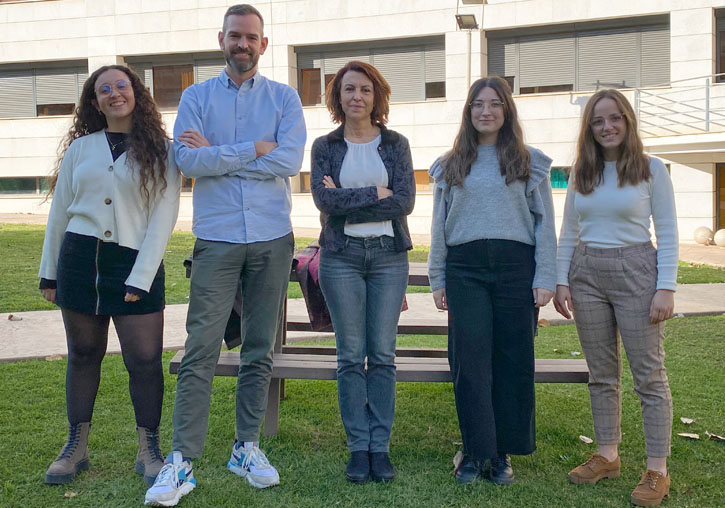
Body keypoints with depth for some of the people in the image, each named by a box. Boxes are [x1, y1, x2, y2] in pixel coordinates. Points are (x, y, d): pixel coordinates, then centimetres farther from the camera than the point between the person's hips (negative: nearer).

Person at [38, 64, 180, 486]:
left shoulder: (161, 150, 0)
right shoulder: (80, 149, 9)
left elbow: (164, 217, -5)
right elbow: (59, 212, 13)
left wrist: (141, 276, -12)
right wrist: (49, 272, 11)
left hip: (135, 262, -3)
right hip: (80, 260, 3)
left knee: (145, 360, -4)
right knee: (83, 355, 11)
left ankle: (149, 451, 12)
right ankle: (77, 447, 24)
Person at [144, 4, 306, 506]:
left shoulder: (284, 98, 8)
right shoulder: (197, 97, 8)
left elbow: (290, 160, -10)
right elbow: (189, 160, -8)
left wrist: (216, 155, -9)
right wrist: (254, 149, -9)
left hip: (273, 239, 1)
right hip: (217, 239, -1)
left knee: (260, 350, 8)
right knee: (201, 351, -5)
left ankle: (247, 446, 21)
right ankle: (182, 461, 1)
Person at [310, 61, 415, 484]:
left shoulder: (396, 144, 8)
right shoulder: (325, 147, 7)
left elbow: (405, 200, -6)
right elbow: (324, 199, -9)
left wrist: (346, 200, -9)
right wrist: (376, 193, -11)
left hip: (388, 255, 1)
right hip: (341, 256, 0)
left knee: (383, 354, 2)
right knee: (351, 356, 2)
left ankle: (380, 446, 10)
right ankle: (358, 447, 11)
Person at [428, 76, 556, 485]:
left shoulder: (530, 162, 9)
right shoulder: (450, 166, 13)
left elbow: (545, 224, 5)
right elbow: (440, 226, 14)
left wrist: (545, 278, -3)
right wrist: (437, 280, 9)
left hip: (516, 267, -1)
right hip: (465, 269, 1)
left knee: (513, 360, 2)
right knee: (470, 360, -2)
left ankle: (503, 452, 14)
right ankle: (475, 451, 9)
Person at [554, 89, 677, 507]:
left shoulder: (651, 169, -1)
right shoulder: (581, 173, 9)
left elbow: (668, 233, -4)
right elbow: (569, 232, 12)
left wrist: (666, 288, -11)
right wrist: (562, 281, 4)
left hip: (635, 272, -4)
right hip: (587, 273, 4)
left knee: (649, 374, -1)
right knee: (602, 374, 11)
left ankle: (658, 471, 5)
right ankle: (607, 456, 22)